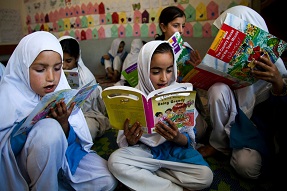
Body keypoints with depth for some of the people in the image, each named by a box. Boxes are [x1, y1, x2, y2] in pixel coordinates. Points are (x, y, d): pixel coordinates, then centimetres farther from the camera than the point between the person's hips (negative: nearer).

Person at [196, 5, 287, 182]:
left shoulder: (271, 60, -13)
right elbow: (213, 81, 0)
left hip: (258, 118, -2)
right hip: (232, 112, 3)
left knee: (247, 166, -26)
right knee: (218, 89, -30)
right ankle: (220, 142, -9)